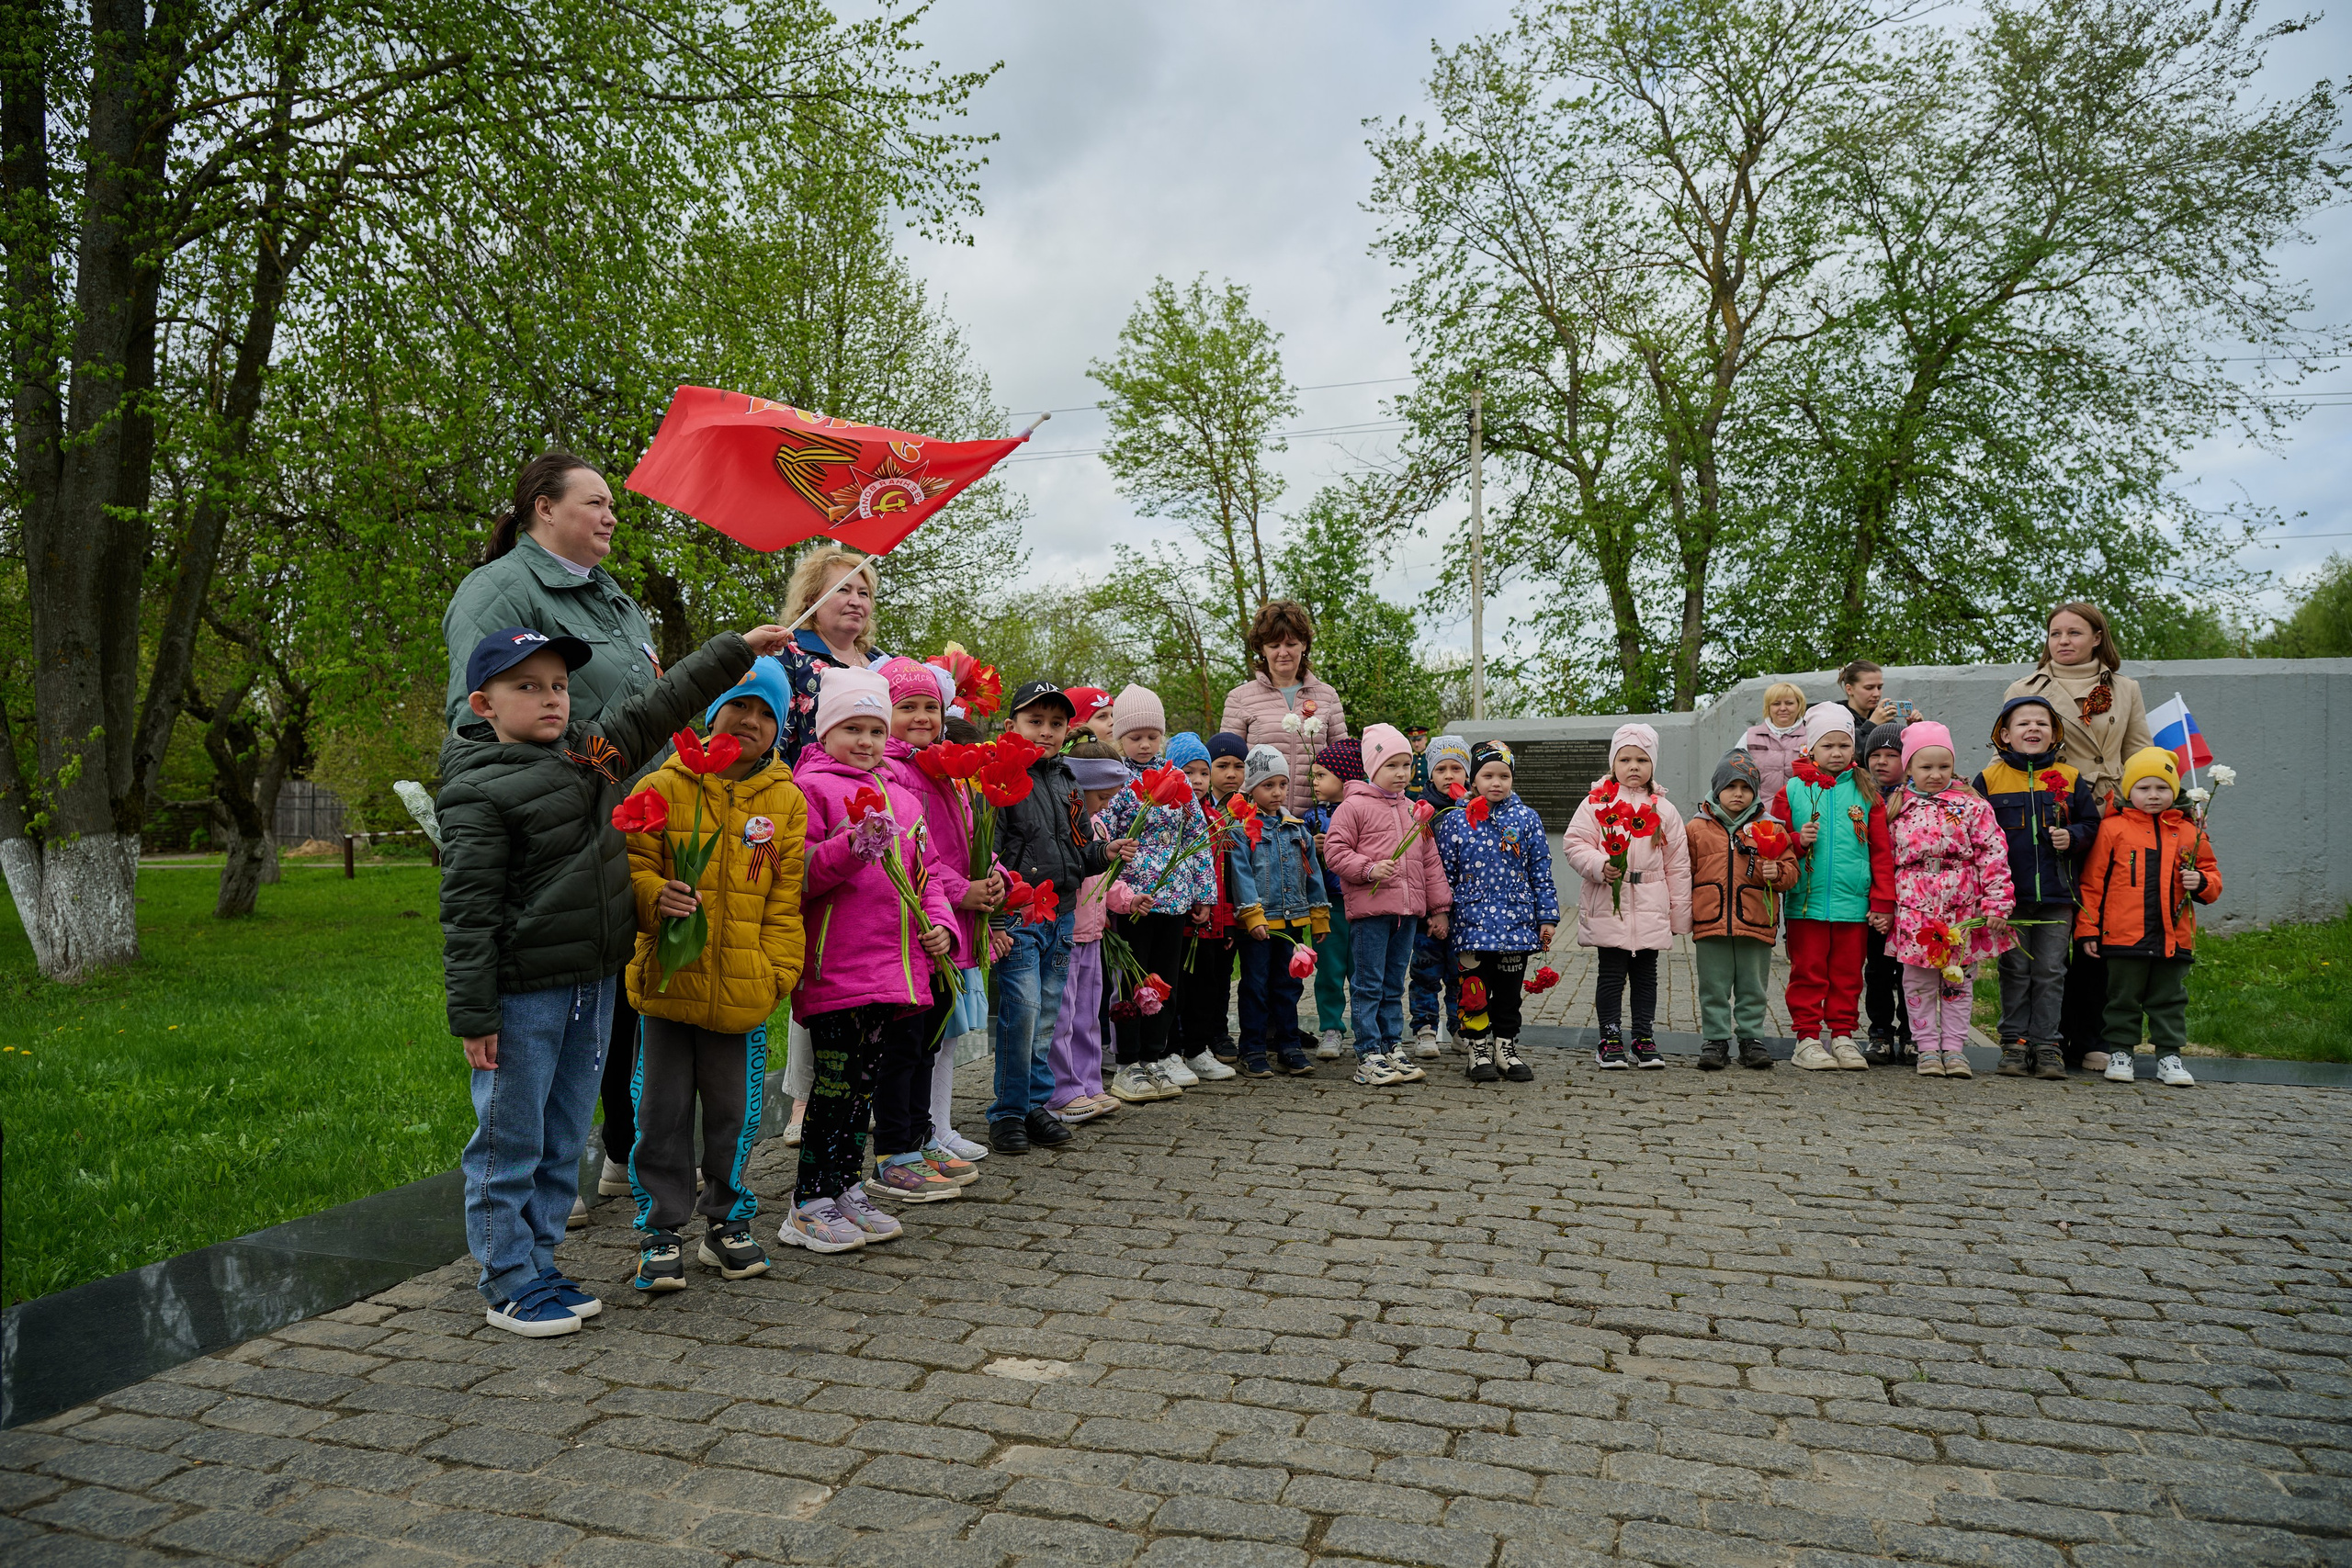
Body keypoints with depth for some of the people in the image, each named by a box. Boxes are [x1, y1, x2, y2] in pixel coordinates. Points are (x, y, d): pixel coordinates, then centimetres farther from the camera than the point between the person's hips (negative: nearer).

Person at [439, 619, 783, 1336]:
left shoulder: (592, 750, 9)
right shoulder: (477, 790, -12)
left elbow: (660, 706, 21)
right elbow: (468, 910, -14)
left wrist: (735, 649, 22)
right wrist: (473, 1014, -15)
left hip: (593, 985, 7)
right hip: (523, 993, -7)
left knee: (563, 1140, 15)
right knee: (509, 1141, 4)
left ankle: (539, 1263, 27)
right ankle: (510, 1284, 16)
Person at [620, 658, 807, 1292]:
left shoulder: (786, 800, 5)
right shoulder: (663, 787, -1)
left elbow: (785, 898, 5)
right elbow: (632, 865, -2)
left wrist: (778, 971, -2)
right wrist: (656, 897, -23)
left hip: (743, 988, 1)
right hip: (667, 977, -1)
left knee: (732, 1110, 12)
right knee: (663, 1110, 8)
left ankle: (727, 1222, 28)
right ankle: (662, 1231, 21)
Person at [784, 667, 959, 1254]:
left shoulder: (901, 798, 18)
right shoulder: (810, 787, -4)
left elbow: (924, 872, 23)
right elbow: (796, 876, -12)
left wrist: (939, 922, 7)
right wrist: (852, 846, -25)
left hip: (896, 965, 7)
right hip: (836, 969, -7)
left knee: (865, 1081, 14)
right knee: (836, 1083, -3)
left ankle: (847, 1190, 26)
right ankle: (810, 1207, 9)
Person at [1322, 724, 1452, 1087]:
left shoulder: (1415, 810, 15)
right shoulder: (1354, 806, -5)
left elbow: (1429, 860, 18)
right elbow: (1335, 850, -8)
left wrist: (1439, 907, 16)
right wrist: (1369, 869, -21)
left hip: (1408, 910, 6)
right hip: (1369, 909, -6)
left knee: (1394, 985, 14)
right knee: (1369, 985, -1)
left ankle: (1393, 1049, 22)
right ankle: (1368, 1056, 5)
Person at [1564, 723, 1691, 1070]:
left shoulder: (1664, 810, 8)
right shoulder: (1597, 803, 0)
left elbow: (1677, 863, 9)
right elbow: (1574, 843, -3)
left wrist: (1679, 911, 8)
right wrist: (1599, 866, -20)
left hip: (1651, 909, 2)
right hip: (1609, 905, -2)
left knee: (1646, 974, 10)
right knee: (1611, 974, 3)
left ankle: (1644, 1039, 20)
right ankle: (1610, 1039, 13)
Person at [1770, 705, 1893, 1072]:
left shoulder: (1866, 793, 6)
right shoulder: (1792, 790, 2)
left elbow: (1881, 850, 6)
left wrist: (1883, 902, 2)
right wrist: (1798, 841, -15)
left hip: (1853, 903, 2)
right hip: (1806, 901, -1)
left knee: (1847, 973, 8)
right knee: (1808, 972, 3)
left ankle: (1842, 1037, 19)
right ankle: (1807, 1038, 11)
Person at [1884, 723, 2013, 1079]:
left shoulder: (1972, 806, 0)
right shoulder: (1897, 809, 5)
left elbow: (1993, 856, -3)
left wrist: (1997, 904, -9)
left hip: (1963, 910, -1)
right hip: (1913, 911, 1)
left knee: (1959, 979, 8)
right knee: (1918, 980, 5)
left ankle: (1954, 1049, 16)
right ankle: (1928, 1049, 15)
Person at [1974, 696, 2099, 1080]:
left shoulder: (2070, 779, 5)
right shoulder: (1989, 779, 1)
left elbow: (2091, 823, 11)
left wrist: (2072, 837, -10)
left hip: (2057, 893, 1)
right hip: (2009, 893, -1)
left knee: (2050, 971, 5)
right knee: (2015, 970, 6)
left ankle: (2046, 1044, 12)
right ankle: (2014, 1042, 13)